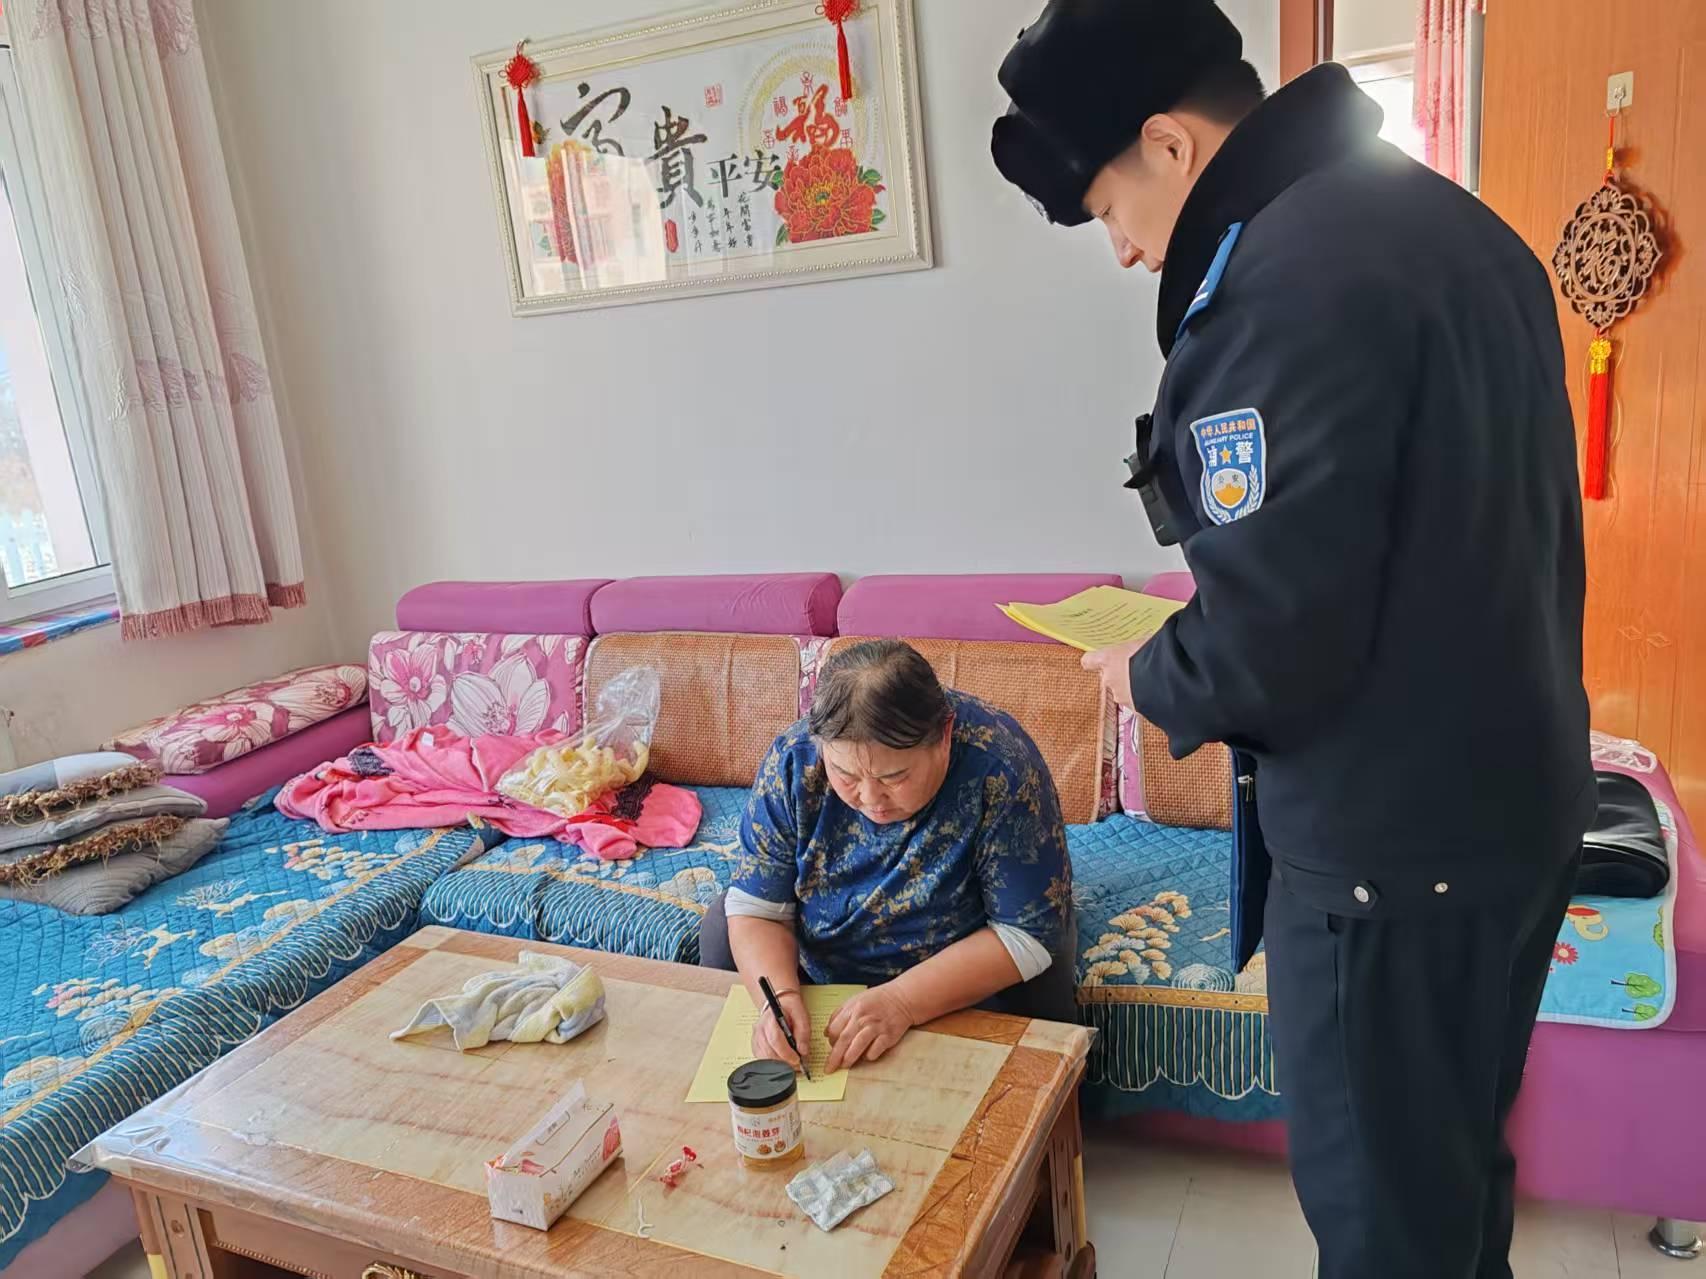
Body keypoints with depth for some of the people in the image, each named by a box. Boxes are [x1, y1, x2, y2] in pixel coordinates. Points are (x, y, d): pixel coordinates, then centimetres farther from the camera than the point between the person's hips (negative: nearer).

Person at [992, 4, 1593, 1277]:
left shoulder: (1286, 280, -23)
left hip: (1388, 836, -9)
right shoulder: (1452, 222, 8)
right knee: (1458, 1151, 27)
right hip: (1517, 788, 9)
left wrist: (1150, 676, -5)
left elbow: (1272, 644, -26)